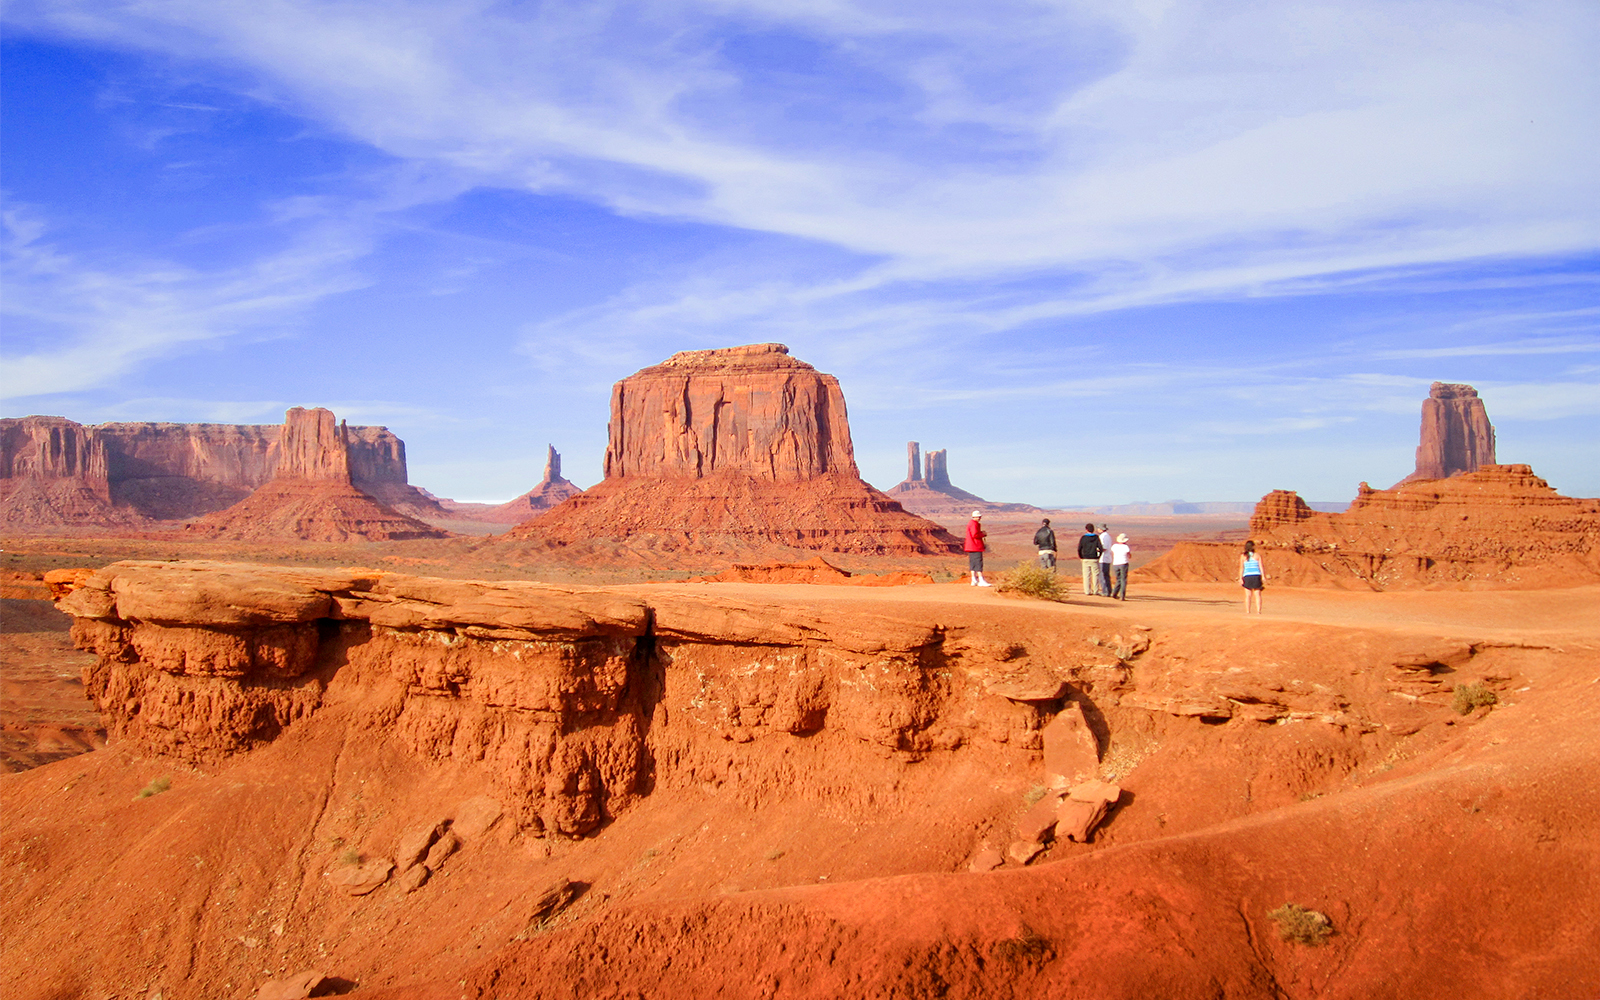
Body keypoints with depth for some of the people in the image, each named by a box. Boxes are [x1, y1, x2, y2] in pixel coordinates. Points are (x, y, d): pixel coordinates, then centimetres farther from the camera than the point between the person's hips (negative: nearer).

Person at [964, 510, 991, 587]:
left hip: (970, 546, 11)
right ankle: (981, 580, -13)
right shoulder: (974, 524, -15)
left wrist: (981, 533, 10)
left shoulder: (970, 523, 19)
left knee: (973, 563, 10)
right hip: (976, 546, -11)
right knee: (978, 562, -11)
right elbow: (975, 535, -23)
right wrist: (983, 534, -9)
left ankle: (974, 580, 11)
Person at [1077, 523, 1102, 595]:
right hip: (1094, 559, 0)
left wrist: (1081, 558, 12)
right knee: (1095, 575, 7)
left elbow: (1079, 549, -2)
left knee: (1086, 576, 3)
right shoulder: (1096, 537, -1)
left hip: (1085, 559, 0)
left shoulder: (1083, 538, -1)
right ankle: (1096, 591, 7)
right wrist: (1099, 556, 10)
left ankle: (1087, 591, 1)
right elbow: (1101, 548, -5)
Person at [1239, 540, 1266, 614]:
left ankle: (1247, 611, -3)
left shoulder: (1243, 556, 4)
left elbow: (1241, 568, 0)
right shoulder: (1257, 556, 4)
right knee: (1257, 594, 3)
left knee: (1248, 595, 0)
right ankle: (1258, 611, -4)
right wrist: (1263, 577, -2)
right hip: (1256, 576, 0)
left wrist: (1240, 578, -2)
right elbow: (1261, 567, -2)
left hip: (1247, 576, 0)